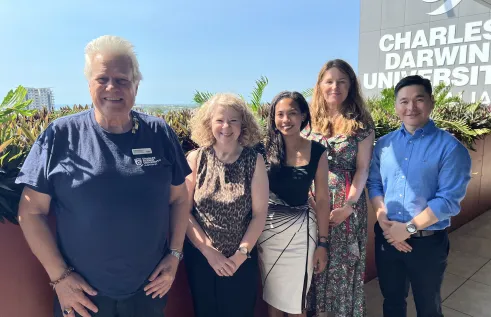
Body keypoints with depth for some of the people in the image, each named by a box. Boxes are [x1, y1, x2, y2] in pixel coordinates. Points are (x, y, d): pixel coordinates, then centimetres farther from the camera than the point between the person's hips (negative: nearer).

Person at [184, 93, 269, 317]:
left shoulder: (254, 161, -8)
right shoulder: (195, 159, -7)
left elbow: (259, 214, -7)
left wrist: (241, 254, -11)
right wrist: (208, 251, -12)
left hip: (241, 260, 0)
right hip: (200, 257, 1)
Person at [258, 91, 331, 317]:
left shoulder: (317, 152, -5)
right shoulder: (265, 149, -6)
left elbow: (322, 199, 0)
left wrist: (323, 243, 0)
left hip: (300, 231, 0)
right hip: (267, 229, 1)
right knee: (272, 297, 16)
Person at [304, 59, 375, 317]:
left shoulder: (361, 123, -2)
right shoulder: (310, 120, 4)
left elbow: (362, 168, -4)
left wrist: (349, 204, -13)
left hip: (347, 203, -2)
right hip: (313, 202, 2)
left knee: (343, 261, 9)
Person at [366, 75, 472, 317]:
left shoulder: (450, 147, -11)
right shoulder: (384, 144, 3)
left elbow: (449, 199, -17)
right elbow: (373, 184, 2)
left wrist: (409, 228, -18)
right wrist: (384, 222, -12)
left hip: (428, 242, -3)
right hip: (386, 238, 4)